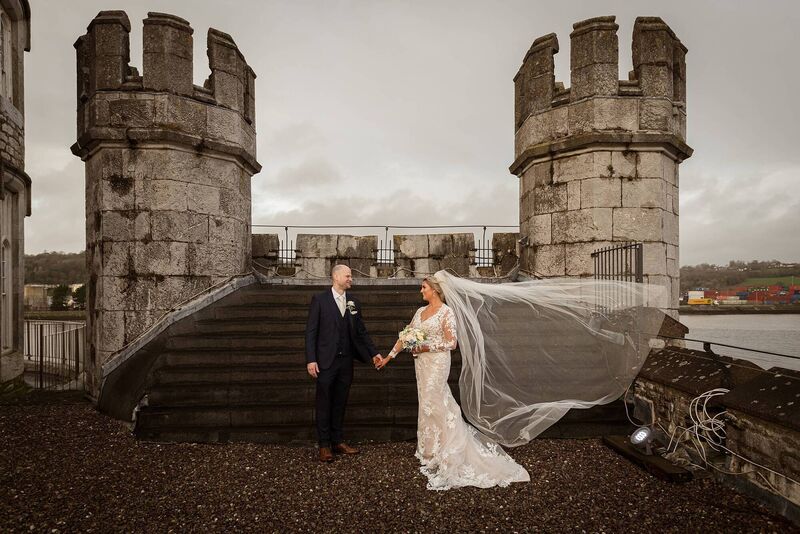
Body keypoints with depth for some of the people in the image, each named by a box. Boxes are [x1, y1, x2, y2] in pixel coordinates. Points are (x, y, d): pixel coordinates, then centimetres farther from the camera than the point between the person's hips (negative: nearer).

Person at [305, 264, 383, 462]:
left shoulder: (353, 302, 8)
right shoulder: (320, 299, -5)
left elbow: (361, 331, 11)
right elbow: (311, 331, -7)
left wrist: (373, 353, 4)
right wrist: (311, 360, -13)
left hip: (346, 361, 4)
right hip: (326, 361, -4)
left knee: (340, 403, 13)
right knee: (324, 404, 5)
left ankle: (338, 441, 26)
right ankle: (324, 445, 18)